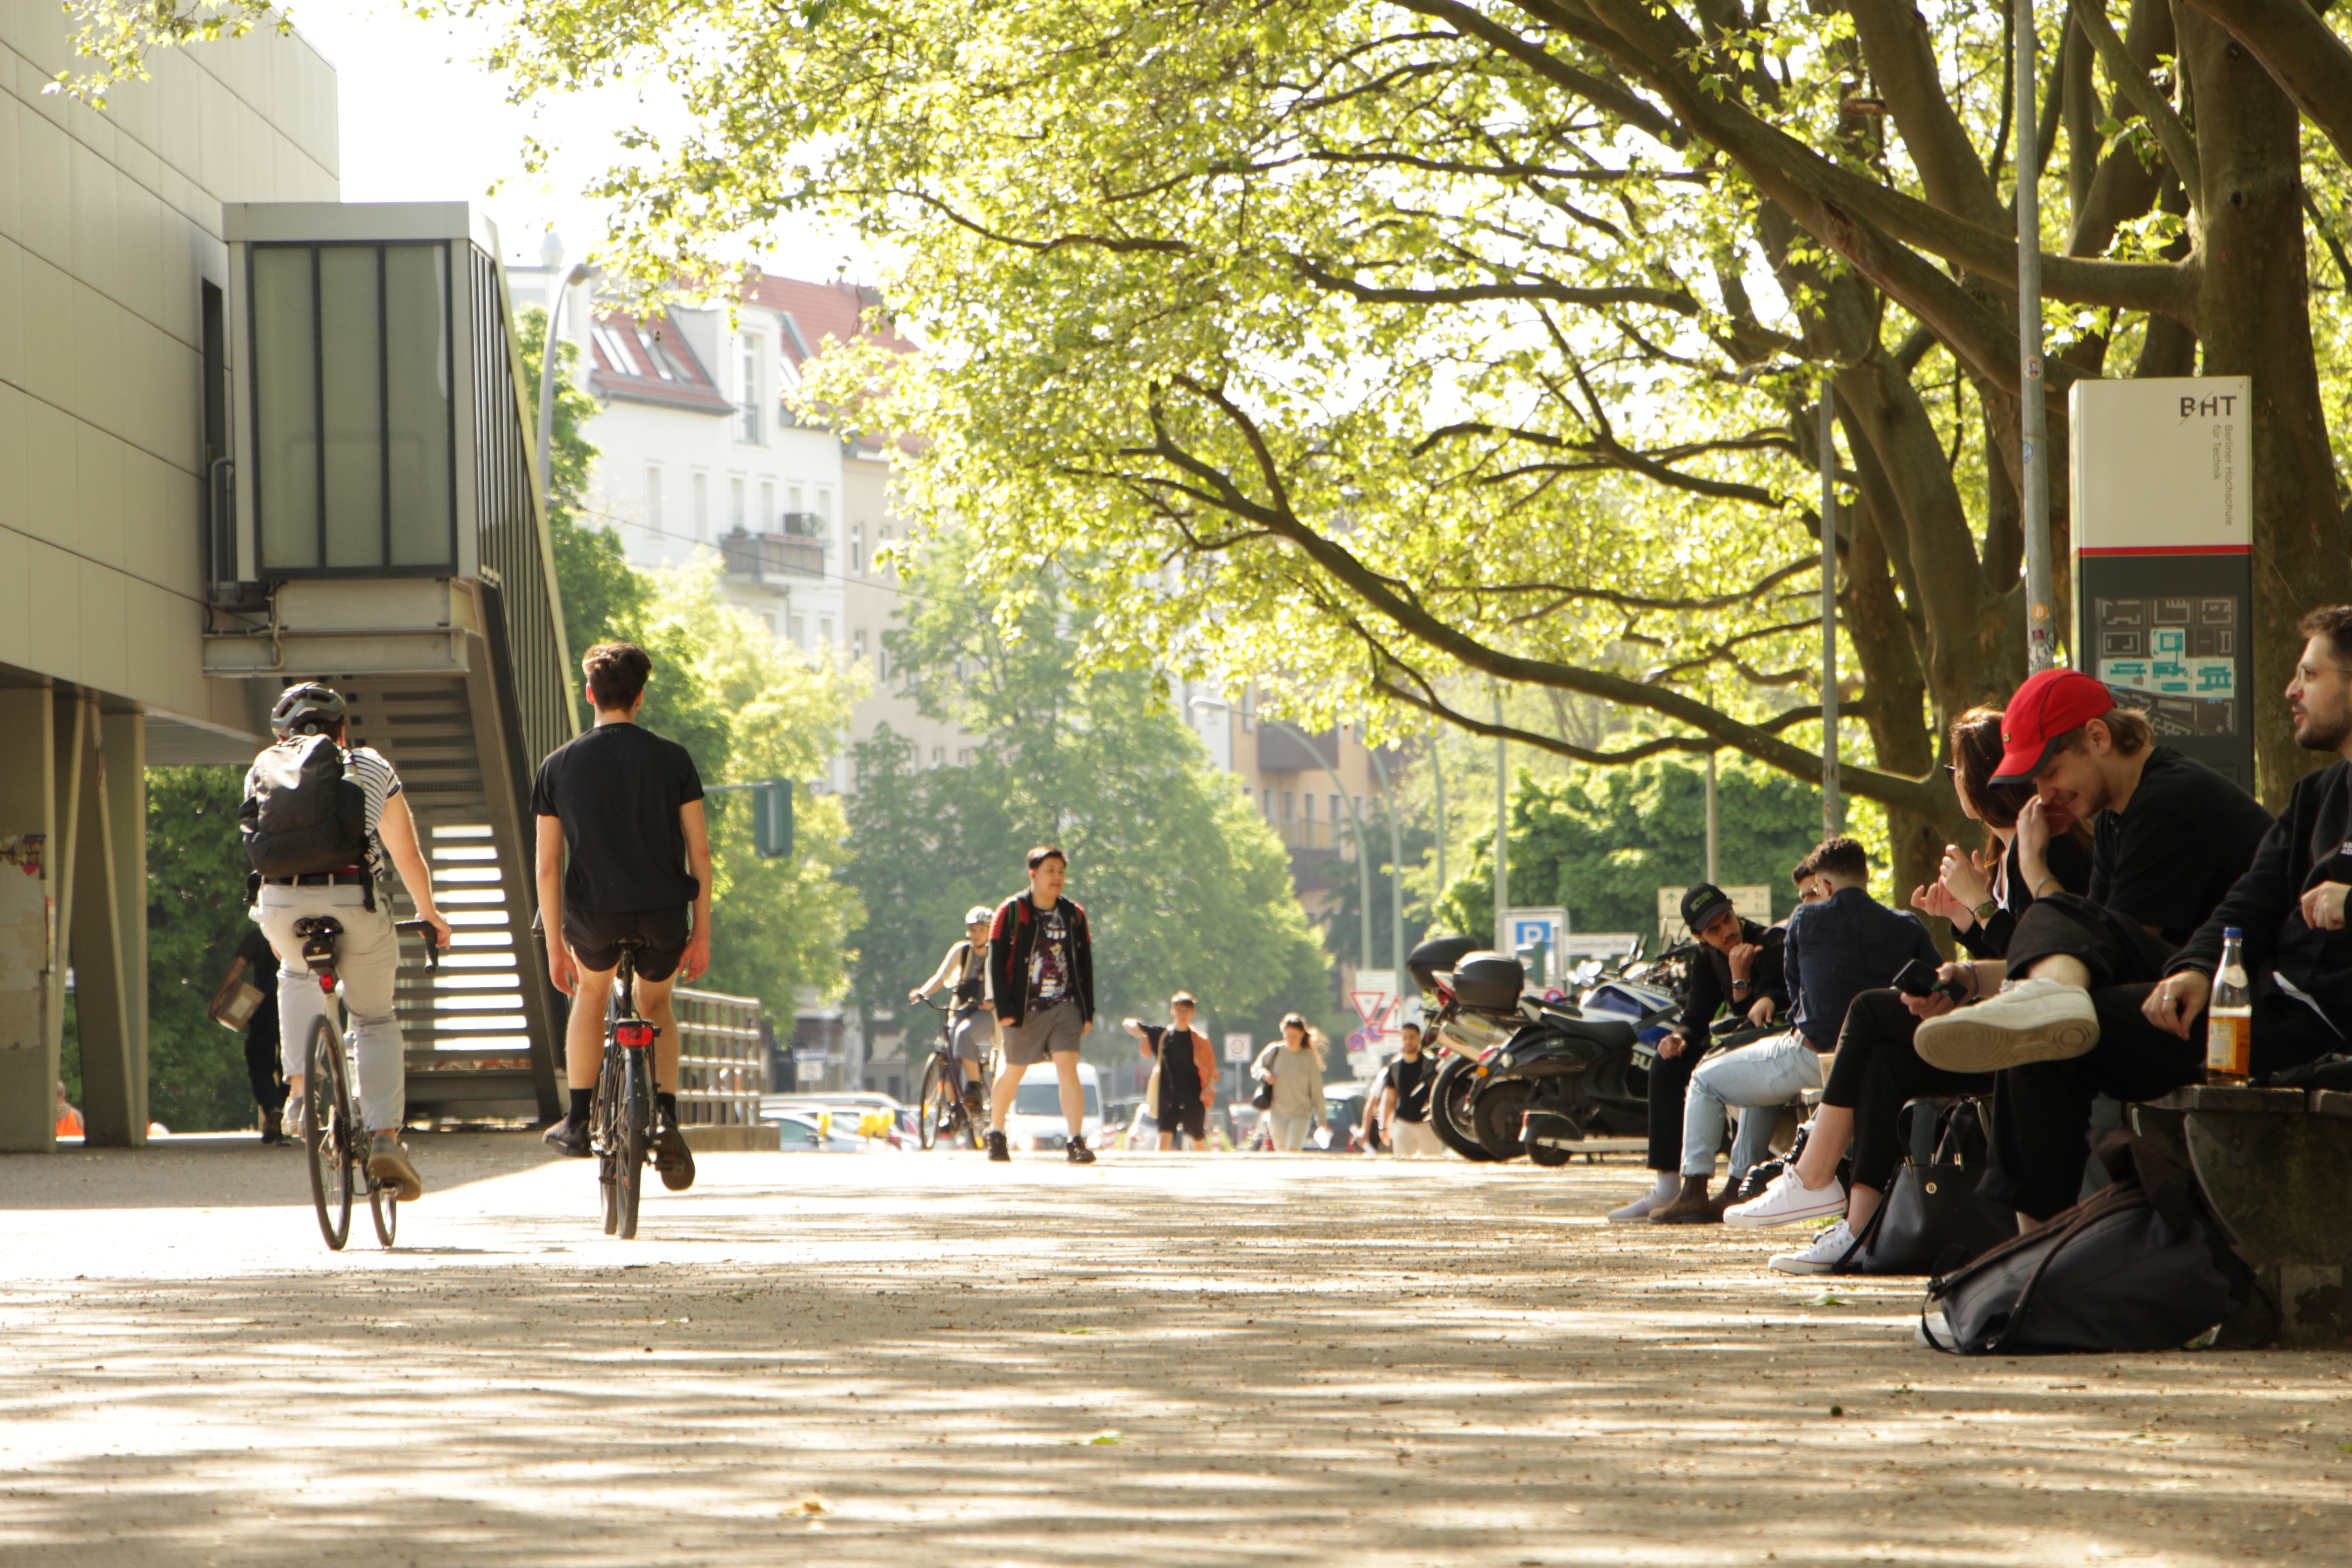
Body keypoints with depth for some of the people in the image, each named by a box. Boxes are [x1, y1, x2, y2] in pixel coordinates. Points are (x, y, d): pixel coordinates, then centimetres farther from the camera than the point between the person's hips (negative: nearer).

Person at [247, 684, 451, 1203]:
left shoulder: (264, 770, 22)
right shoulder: (371, 767, 19)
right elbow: (407, 856, 29)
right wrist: (429, 913, 47)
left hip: (282, 904, 1)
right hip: (352, 900, -1)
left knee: (298, 975, 35)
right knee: (375, 1021, 17)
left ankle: (300, 1086, 18)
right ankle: (385, 1136, 0)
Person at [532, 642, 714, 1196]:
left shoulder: (559, 766, 4)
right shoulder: (672, 759, 1)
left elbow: (548, 866, 4)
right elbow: (699, 850, 1)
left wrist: (555, 946, 11)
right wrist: (701, 933, 8)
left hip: (594, 916, 0)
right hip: (664, 914, 0)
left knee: (591, 992, 32)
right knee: (656, 1004, 28)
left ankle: (578, 1120, 26)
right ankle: (666, 1118, 6)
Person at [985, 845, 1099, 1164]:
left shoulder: (1074, 916, 8)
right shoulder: (1011, 912, -3)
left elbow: (1085, 965, 12)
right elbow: (996, 961, -5)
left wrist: (1088, 1012, 6)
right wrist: (1004, 1010, -12)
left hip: (1065, 1006, 2)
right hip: (1025, 1009, -2)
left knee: (1068, 1069, -13)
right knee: (1012, 1074, 10)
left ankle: (1077, 1142, -18)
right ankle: (996, 1134, 30)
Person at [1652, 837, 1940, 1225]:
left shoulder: (1806, 920, -5)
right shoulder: (1907, 927, 0)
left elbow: (1795, 987, 6)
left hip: (1813, 1056, -5)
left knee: (1706, 1081, 18)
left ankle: (1694, 1191, 10)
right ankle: (1737, 1189, 39)